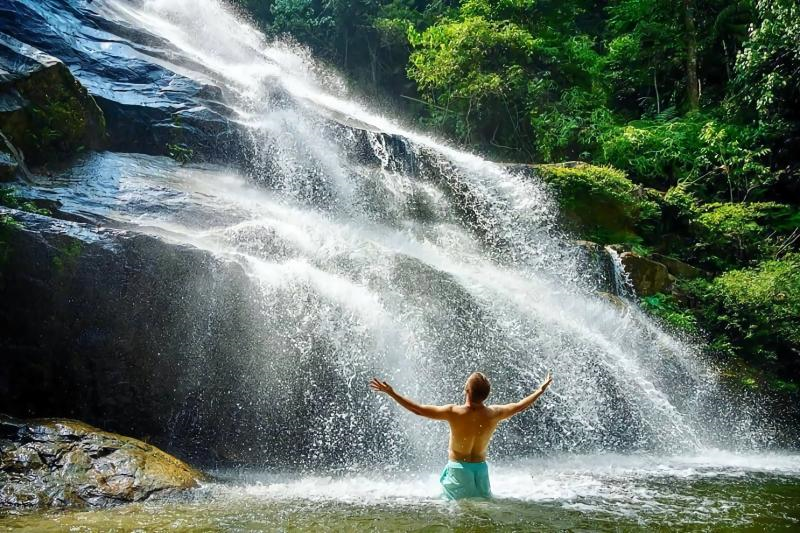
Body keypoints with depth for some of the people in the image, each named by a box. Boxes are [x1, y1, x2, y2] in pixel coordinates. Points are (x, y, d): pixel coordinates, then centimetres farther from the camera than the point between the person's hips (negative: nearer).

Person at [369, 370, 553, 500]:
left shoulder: (454, 413, -20)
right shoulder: (493, 414, -9)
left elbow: (418, 409, -16)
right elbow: (520, 406, 7)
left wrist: (391, 393, -9)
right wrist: (540, 390, 23)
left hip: (457, 469, -3)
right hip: (481, 468, 3)